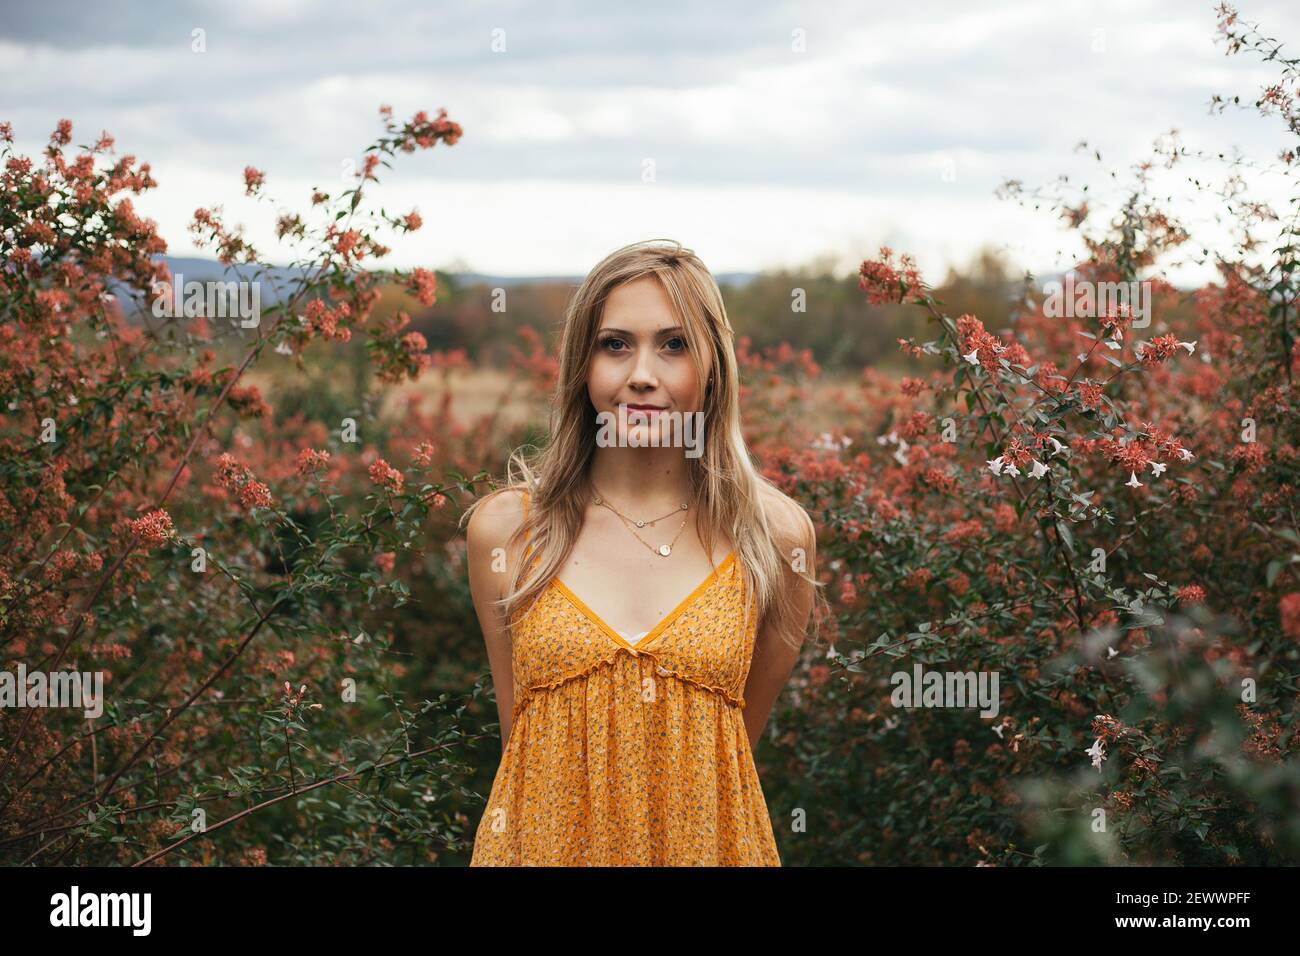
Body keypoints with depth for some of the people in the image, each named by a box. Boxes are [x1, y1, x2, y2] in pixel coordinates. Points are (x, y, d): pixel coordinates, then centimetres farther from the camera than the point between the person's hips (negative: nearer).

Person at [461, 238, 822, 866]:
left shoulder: (775, 534, -8)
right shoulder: (502, 527, -8)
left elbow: (739, 733, 2)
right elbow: (519, 727, 0)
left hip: (710, 839, 0)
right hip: (545, 838, 0)